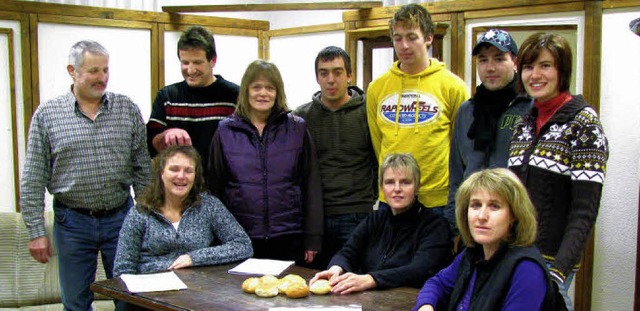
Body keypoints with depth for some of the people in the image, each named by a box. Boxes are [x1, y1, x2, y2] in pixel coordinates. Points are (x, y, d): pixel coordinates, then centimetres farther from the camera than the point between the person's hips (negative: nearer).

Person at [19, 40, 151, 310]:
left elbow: (143, 168, 5)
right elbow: (33, 181, -1)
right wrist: (36, 232, -4)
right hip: (72, 221, -1)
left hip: (121, 217, 1)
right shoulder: (47, 115, -3)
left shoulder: (127, 109, 1)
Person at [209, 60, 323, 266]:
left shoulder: (296, 129, 4)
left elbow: (311, 185, 3)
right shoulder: (226, 131, 5)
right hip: (240, 240, 0)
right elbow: (215, 187, 7)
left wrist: (313, 239, -1)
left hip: (289, 239, 0)